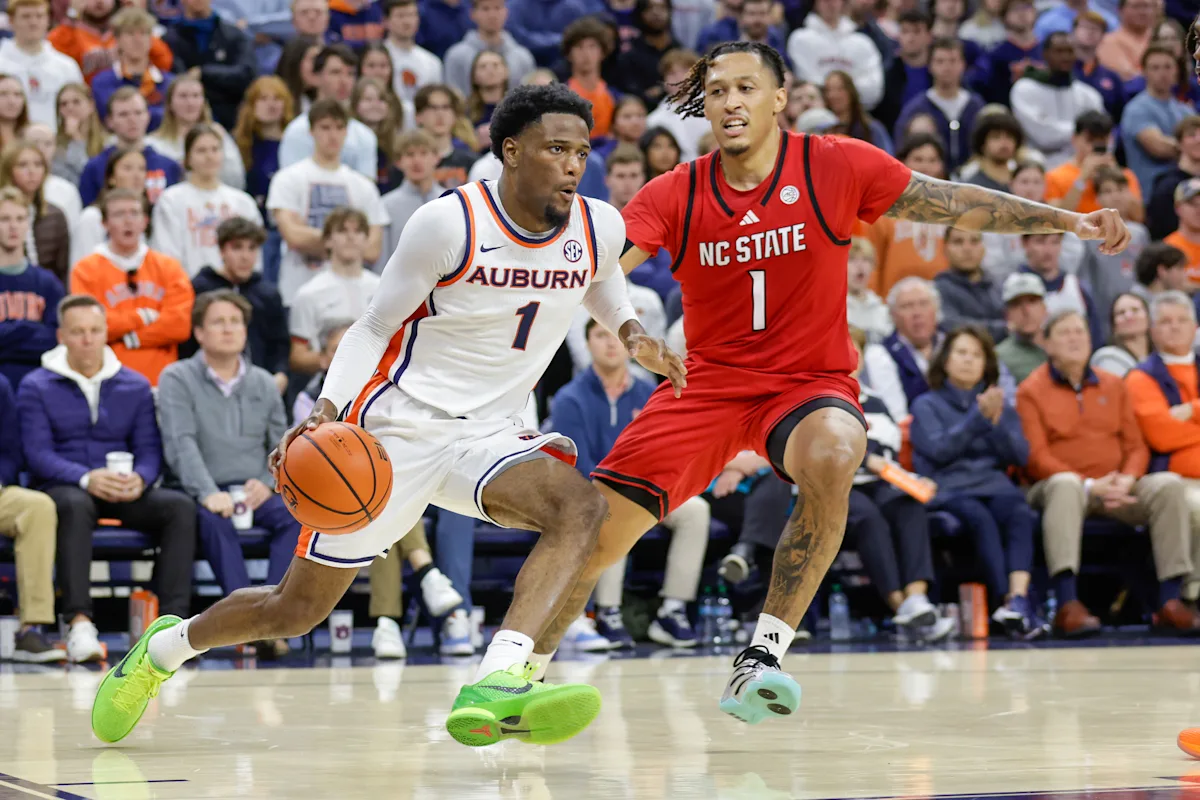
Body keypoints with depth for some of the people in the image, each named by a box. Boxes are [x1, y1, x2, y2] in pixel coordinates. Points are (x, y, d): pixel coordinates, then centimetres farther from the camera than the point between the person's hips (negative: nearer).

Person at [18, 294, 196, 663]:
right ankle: (79, 621, -46)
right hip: (61, 489, -3)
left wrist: (140, 479, -18)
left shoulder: (135, 386, 14)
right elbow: (38, 453, -7)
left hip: (123, 494, 3)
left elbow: (150, 449, 7)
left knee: (180, 506, -25)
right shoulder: (37, 387, 4)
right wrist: (86, 479, -25)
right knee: (74, 505, -39)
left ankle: (174, 619, -31)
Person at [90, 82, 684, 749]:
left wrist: (633, 334, 4)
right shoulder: (450, 223, -15)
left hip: (490, 436, 4)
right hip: (399, 427, -4)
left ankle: (496, 684, -44)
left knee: (581, 506, -31)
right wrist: (327, 409, -21)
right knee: (298, 608, 5)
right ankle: (166, 646, 35)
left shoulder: (599, 228, 0)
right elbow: (374, 329, -5)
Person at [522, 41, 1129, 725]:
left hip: (809, 381, -2)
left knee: (831, 462, -37)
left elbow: (952, 203, -3)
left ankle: (763, 657, -30)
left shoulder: (836, 167, -7)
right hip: (706, 382, 2)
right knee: (591, 535, -5)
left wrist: (1068, 220, -7)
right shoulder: (674, 196, -5)